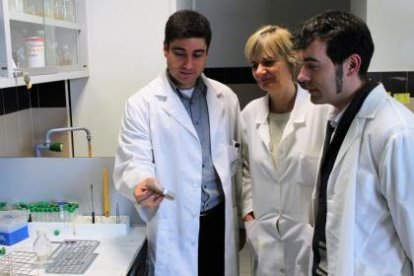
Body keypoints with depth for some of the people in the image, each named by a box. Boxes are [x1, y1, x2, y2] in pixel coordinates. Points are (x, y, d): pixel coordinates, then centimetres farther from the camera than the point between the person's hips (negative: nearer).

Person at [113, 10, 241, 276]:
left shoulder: (226, 98, 3)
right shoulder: (142, 103, -8)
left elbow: (237, 157, 9)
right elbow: (134, 163, -12)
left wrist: (239, 212, 8)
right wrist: (142, 184, -34)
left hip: (220, 219, 3)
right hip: (174, 225, -3)